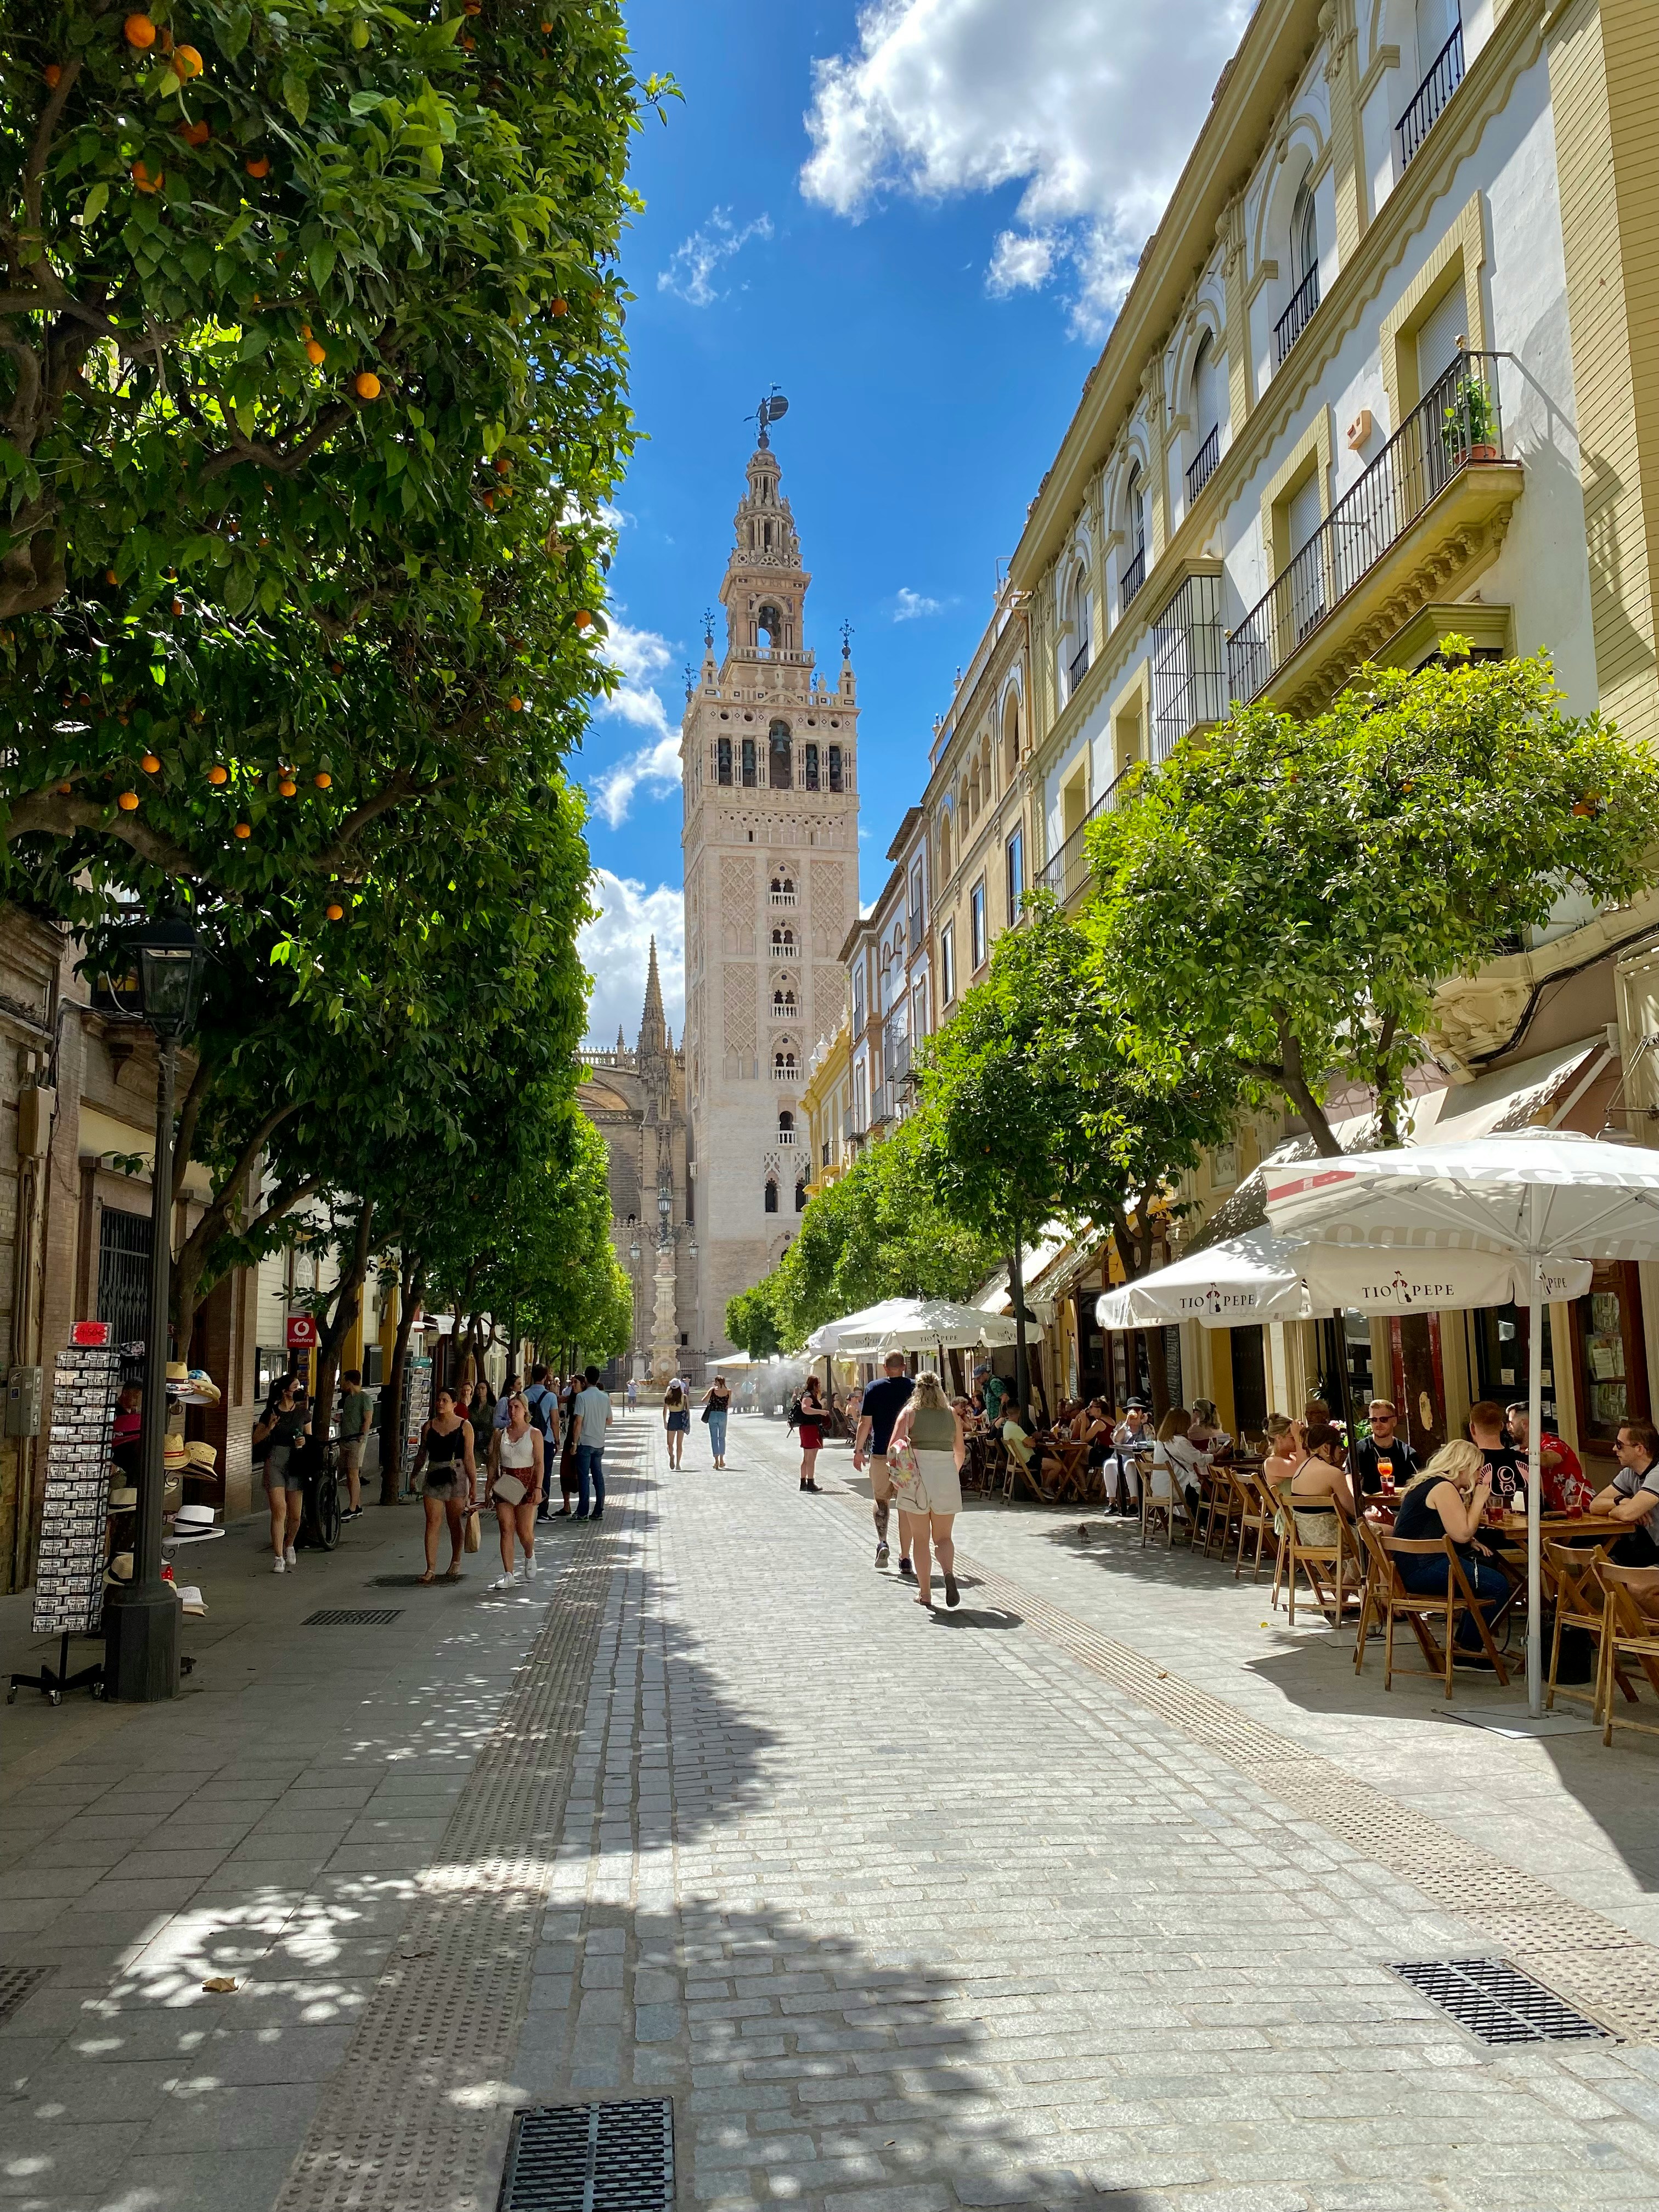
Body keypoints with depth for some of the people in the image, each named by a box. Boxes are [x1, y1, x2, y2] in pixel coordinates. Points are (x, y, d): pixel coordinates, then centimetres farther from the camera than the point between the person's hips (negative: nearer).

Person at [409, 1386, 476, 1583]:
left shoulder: (464, 1426, -1)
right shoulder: (429, 1427, 7)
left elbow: (469, 1458, -3)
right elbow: (422, 1455, 17)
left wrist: (474, 1484, -6)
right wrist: (414, 1475, 17)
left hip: (456, 1476, -2)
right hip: (434, 1476, 2)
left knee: (455, 1523, 8)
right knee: (432, 1523, -4)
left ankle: (455, 1562, 28)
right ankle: (431, 1569, -4)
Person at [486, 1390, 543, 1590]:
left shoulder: (534, 1434, 0)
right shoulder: (500, 1434, 10)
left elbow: (539, 1463, -5)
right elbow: (493, 1463, 11)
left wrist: (538, 1488, -13)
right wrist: (489, 1487, 5)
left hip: (526, 1484, -3)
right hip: (504, 1485, 3)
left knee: (525, 1531, -3)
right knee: (506, 1530, -3)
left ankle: (530, 1557, 31)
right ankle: (508, 1575, -1)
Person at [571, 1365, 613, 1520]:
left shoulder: (582, 1396, -11)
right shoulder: (605, 1397, 6)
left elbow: (578, 1421, -15)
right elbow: (609, 1421, 13)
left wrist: (575, 1442, -9)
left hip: (585, 1442, -5)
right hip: (600, 1443, 5)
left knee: (584, 1478, -2)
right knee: (598, 1477, 10)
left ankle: (583, 1513, -3)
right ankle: (599, 1512, 12)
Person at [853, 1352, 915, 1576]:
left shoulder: (874, 1388, -3)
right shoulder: (915, 1388, -1)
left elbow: (865, 1423, -2)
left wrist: (859, 1450, 7)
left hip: (880, 1453, 0)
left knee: (881, 1499, 17)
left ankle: (882, 1543, -2)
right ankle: (905, 1558, 5)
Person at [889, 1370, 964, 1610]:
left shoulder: (909, 1412, -1)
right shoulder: (952, 1415, 7)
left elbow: (893, 1446, -10)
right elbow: (961, 1451, 14)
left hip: (917, 1478, -2)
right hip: (947, 1476, 2)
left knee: (920, 1538, 10)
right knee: (943, 1537, 12)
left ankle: (925, 1593, 11)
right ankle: (948, 1572, -17)